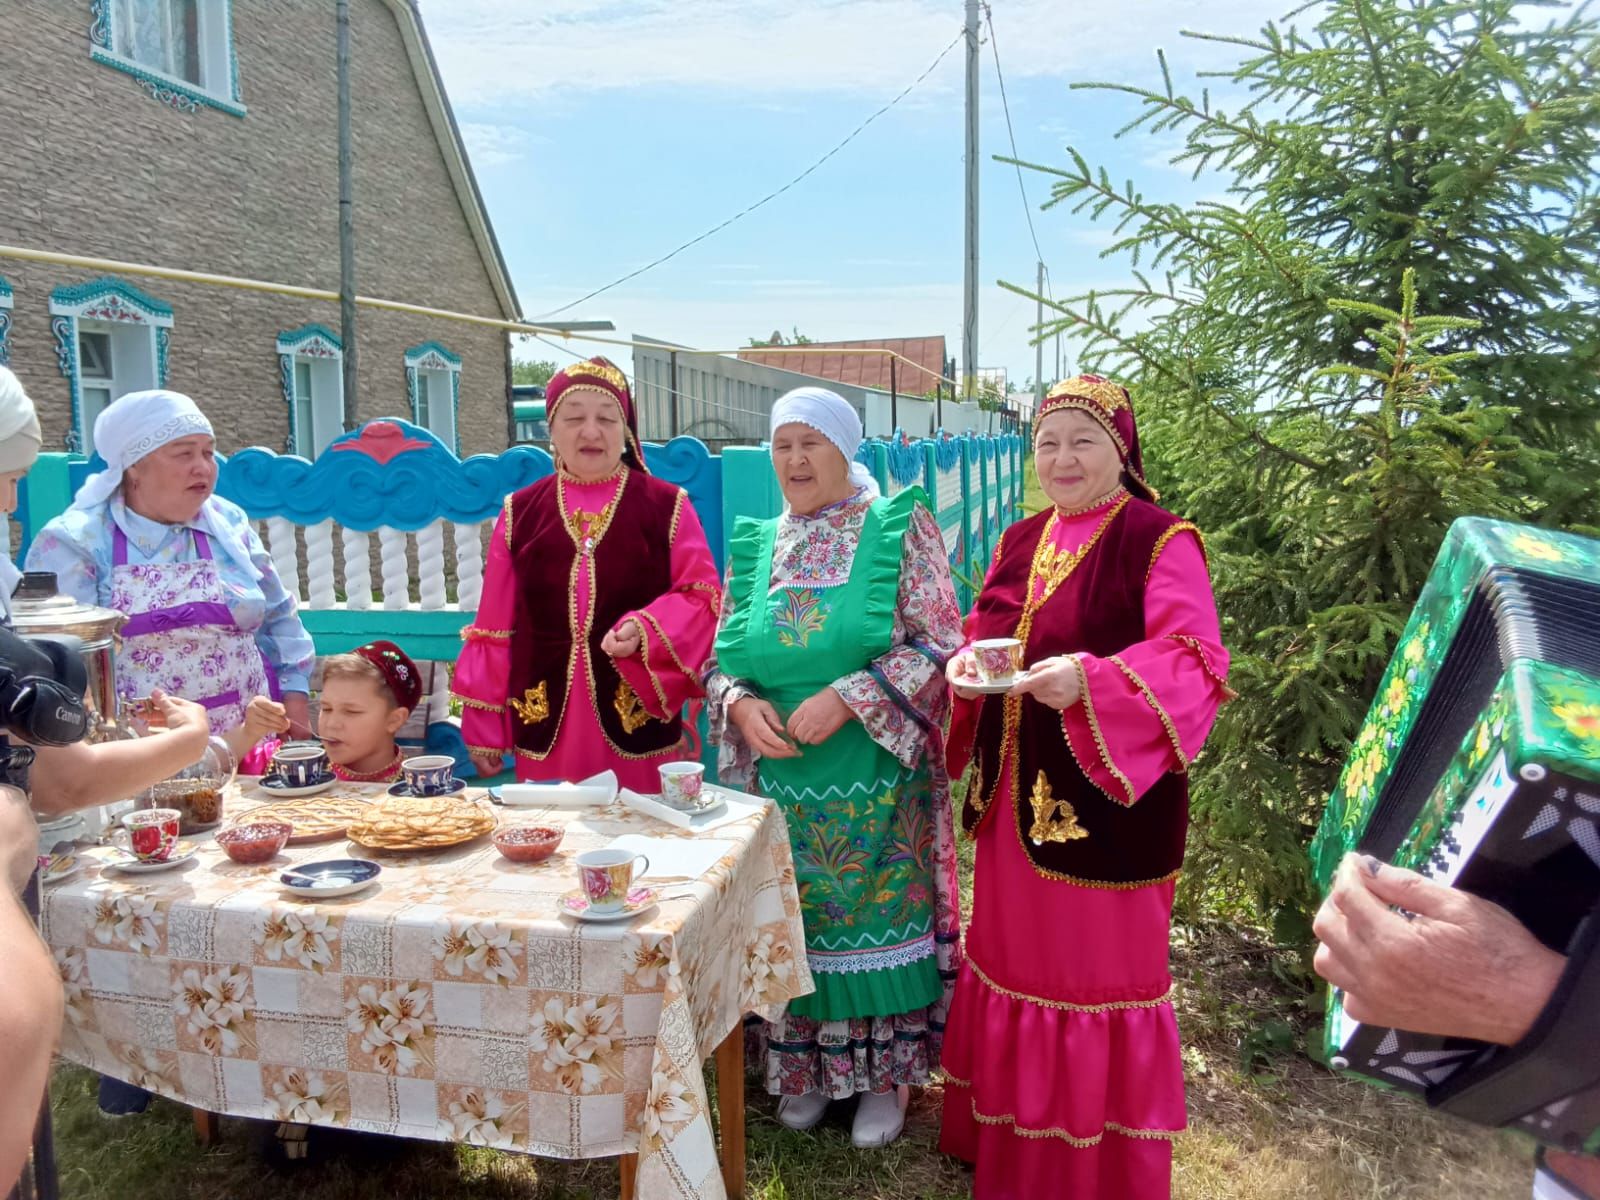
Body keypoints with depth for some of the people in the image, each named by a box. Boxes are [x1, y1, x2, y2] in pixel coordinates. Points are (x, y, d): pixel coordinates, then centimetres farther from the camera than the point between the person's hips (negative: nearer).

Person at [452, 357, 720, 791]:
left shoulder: (666, 505, 1)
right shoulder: (521, 511, 7)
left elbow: (702, 596, -1)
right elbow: (495, 625, 8)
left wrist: (646, 631, -20)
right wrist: (483, 724, 6)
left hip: (637, 723, -2)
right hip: (545, 724, 2)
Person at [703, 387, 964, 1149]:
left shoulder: (900, 530, -4)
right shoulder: (755, 546, 9)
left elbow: (940, 649, -10)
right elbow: (721, 661, 11)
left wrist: (846, 699, -19)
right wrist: (742, 705, -11)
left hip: (875, 783, -3)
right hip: (780, 780, 4)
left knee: (879, 915, 6)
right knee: (795, 920, 11)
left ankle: (886, 1071, 27)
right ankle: (804, 1065, 32)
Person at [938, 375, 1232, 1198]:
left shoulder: (1161, 542, -11)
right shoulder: (1020, 542, 10)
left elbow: (1196, 665, -19)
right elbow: (983, 635, 16)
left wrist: (1091, 679, -33)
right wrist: (967, 665, -7)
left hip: (1107, 799, -6)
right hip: (1017, 794, 7)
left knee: (1101, 967, 6)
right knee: (1015, 954, 18)